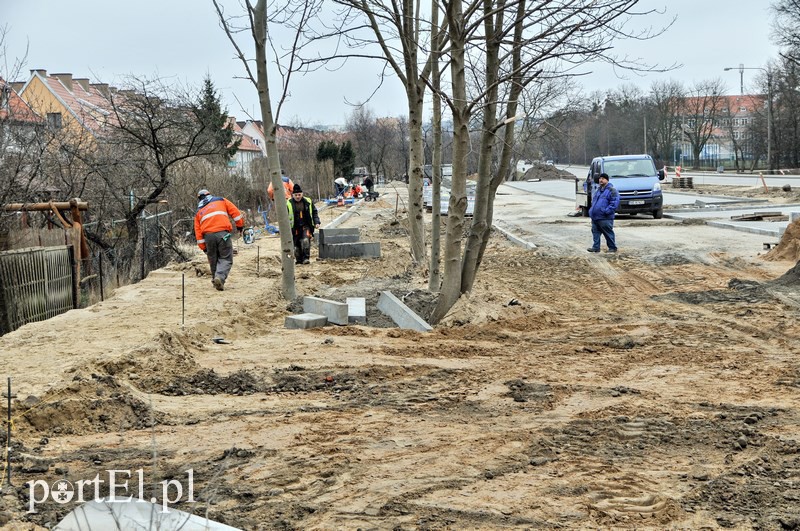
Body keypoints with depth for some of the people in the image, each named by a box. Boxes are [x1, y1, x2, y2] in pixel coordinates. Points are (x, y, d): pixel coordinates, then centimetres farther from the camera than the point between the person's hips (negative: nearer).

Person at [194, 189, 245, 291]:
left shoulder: (199, 212, 25)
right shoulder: (221, 201, 20)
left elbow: (198, 232, 17)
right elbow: (235, 212, 9)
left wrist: (203, 248, 17)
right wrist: (240, 225, 18)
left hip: (208, 235, 3)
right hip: (222, 233, -3)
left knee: (213, 259, 19)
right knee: (226, 259, 0)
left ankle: (216, 279, 19)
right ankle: (220, 277, -22)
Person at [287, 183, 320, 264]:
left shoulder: (308, 202, 5)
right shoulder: (288, 204, -2)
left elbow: (314, 212, 15)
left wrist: (316, 222, 4)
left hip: (306, 226, 0)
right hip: (295, 228, 0)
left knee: (306, 241, -20)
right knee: (296, 245, 3)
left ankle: (306, 258, -14)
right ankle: (299, 259, 17)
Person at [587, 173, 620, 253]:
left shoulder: (611, 190, -7)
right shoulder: (598, 190, 19)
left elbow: (615, 202, -14)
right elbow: (593, 201, 30)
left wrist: (607, 211, -20)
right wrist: (591, 210, 15)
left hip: (605, 218, -8)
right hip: (595, 217, 8)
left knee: (608, 233, -1)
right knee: (595, 232, 7)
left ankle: (612, 247, 8)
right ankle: (596, 247, 13)